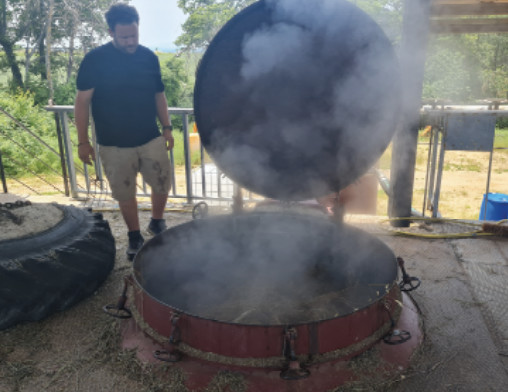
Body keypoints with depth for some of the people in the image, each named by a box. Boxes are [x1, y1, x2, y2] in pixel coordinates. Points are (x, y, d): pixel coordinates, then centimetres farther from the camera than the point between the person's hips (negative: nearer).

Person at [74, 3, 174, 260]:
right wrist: (83, 142, -8)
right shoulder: (94, 60, -8)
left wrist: (167, 128, 5)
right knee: (125, 195, 8)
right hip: (114, 145, -2)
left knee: (162, 186, 7)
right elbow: (82, 102, -6)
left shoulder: (149, 57, 2)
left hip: (151, 139, 3)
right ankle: (135, 237, 29)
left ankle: (157, 223, 35)